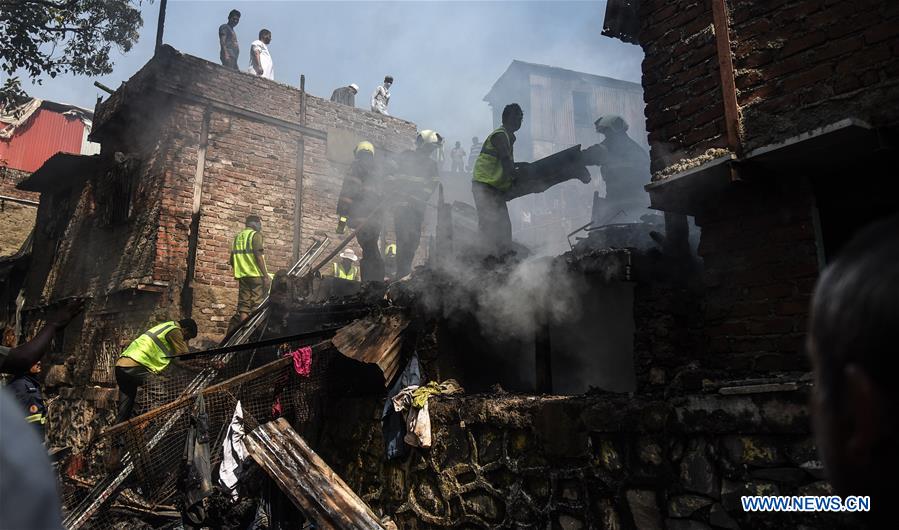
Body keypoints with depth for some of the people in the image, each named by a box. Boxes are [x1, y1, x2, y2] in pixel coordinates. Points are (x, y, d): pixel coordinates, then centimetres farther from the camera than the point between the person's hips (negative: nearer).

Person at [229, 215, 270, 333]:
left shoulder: (237, 237, 19)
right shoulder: (256, 235, -3)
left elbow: (232, 260, 20)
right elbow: (259, 256, -14)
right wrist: (266, 275, -15)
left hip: (242, 276, 7)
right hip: (256, 275, -7)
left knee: (243, 306, 6)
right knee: (257, 305, -6)